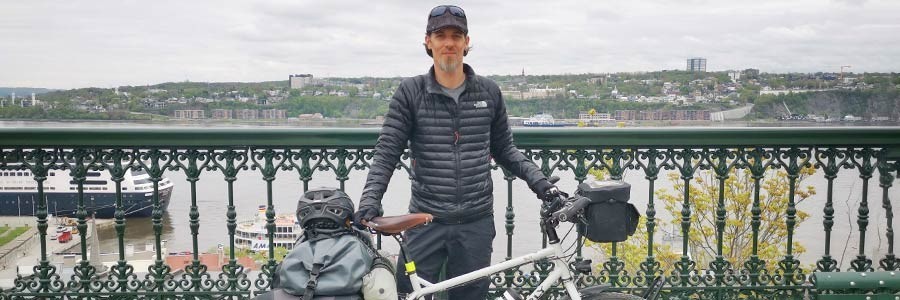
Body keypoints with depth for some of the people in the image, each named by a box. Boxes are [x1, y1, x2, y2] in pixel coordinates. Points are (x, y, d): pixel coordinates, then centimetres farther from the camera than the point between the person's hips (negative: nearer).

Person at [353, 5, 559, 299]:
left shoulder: (489, 92, 4)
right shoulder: (410, 92, -2)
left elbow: (504, 150, 12)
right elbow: (387, 152, -4)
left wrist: (539, 181, 0)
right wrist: (370, 198, -18)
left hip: (476, 223, 2)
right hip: (426, 222, -1)